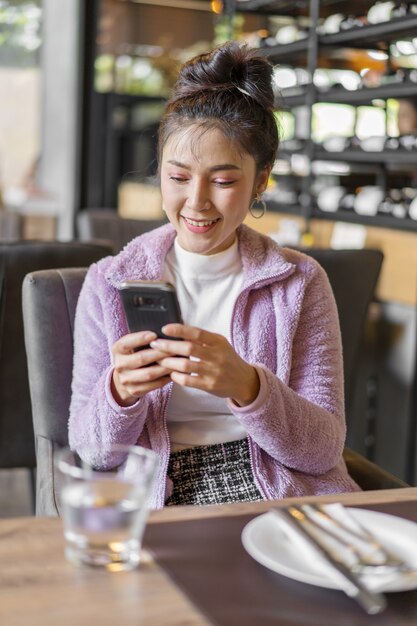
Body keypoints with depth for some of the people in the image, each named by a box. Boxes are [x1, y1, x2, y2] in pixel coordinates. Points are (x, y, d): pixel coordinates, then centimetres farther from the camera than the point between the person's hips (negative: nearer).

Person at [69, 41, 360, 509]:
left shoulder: (300, 283, 2)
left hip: (282, 492, -1)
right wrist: (119, 393, -21)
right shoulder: (109, 284, 1)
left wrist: (246, 387, -24)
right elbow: (88, 451, 1)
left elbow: (324, 449, -5)